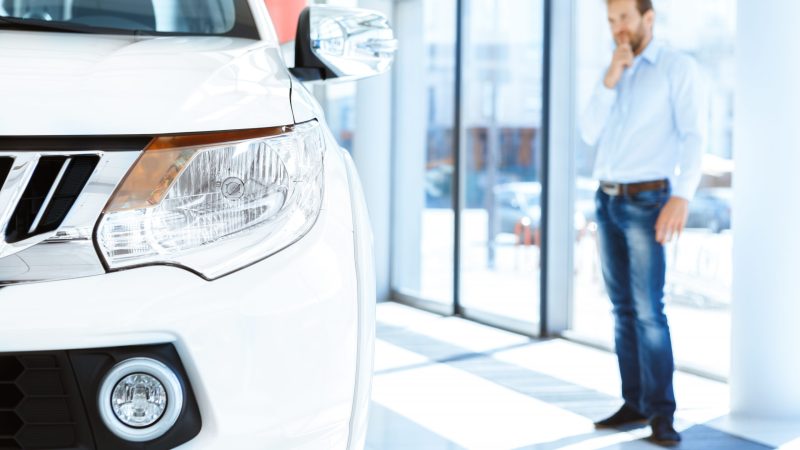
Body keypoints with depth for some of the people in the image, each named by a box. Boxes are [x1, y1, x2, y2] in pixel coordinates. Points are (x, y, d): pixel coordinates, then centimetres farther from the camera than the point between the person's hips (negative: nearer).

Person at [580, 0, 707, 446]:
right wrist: (610, 80, -10)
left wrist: (682, 198, -32)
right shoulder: (615, 76, 15)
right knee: (624, 309, 7)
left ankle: (661, 414, -8)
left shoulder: (680, 67, -8)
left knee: (648, 310, -14)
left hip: (647, 203, -7)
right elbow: (590, 134, 3)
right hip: (608, 201, 7)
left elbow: (694, 137, -18)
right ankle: (636, 403, 13)